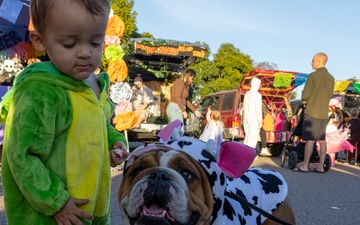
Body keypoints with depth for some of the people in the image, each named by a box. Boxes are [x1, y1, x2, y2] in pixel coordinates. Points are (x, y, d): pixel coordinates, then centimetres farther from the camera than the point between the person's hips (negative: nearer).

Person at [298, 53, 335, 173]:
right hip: (324, 113, 6)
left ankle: (305, 166, 0)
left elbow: (305, 95, -11)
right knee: (322, 140, 7)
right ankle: (320, 166, 10)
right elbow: (329, 95, 14)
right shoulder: (331, 78, 10)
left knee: (310, 139, -4)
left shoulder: (313, 75, -11)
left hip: (312, 112, -6)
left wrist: (305, 101, 8)